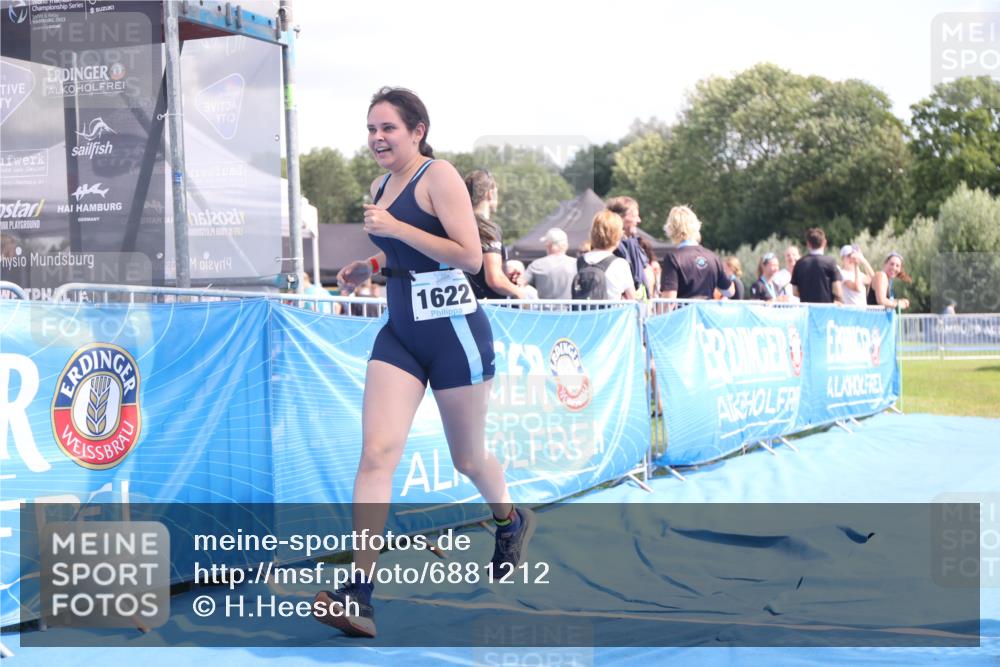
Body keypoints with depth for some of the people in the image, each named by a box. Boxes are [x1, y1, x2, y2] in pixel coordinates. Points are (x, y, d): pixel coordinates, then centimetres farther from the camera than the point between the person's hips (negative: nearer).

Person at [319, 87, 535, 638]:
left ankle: (511, 521, 46)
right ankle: (357, 595, -17)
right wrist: (369, 266, 8)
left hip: (454, 333, -6)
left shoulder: (439, 176, -11)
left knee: (467, 459, 11)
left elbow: (471, 256, -19)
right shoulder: (380, 187, 11)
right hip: (399, 334, 6)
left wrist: (396, 228, -23)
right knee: (376, 451, -12)